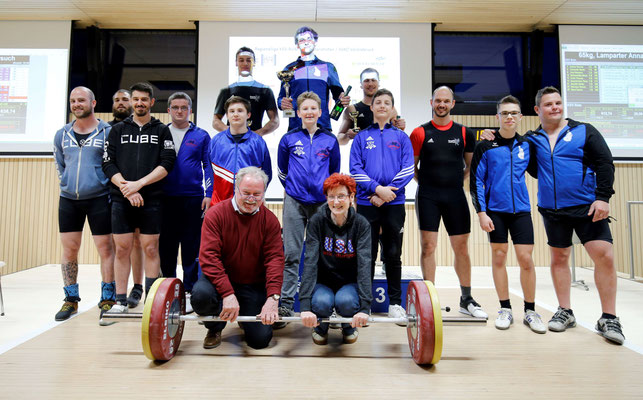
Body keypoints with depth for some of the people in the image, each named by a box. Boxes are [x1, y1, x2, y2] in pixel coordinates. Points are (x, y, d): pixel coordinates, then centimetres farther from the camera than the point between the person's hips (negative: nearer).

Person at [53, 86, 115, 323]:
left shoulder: (107, 132, -2)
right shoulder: (62, 134, 10)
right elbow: (60, 166, 21)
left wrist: (111, 194, 0)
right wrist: (69, 185, 14)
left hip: (99, 199, -4)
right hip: (68, 199, 4)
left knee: (105, 249, -2)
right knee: (69, 250, 7)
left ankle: (107, 299, 9)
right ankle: (71, 300, 20)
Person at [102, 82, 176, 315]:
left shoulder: (161, 130, 9)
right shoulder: (118, 130, 13)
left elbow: (167, 163, -3)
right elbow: (108, 164, 5)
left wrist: (139, 184, -13)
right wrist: (125, 188, -10)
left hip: (151, 199, -1)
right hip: (121, 199, 1)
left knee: (151, 249, 1)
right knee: (122, 249, 3)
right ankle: (120, 301, 13)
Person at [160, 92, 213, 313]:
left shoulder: (201, 135, 6)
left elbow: (208, 166, 5)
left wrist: (208, 194, -4)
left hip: (193, 199, -2)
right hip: (165, 199, 2)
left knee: (191, 247, 2)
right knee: (166, 247, 8)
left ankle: (189, 291, 11)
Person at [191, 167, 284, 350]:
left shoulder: (270, 220, -6)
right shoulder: (216, 214, -12)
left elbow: (275, 258, -12)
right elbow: (209, 256, -19)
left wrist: (273, 298, -26)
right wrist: (228, 294, -31)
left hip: (254, 285, 1)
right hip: (220, 279, -1)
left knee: (260, 339, -10)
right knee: (201, 295, -34)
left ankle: (245, 317, 28)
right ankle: (215, 328, 3)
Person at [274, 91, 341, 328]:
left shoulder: (330, 140, 8)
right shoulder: (289, 139, 6)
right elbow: (282, 170, 17)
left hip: (322, 202, 1)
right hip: (295, 202, 0)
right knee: (291, 254, -1)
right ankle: (285, 306, 5)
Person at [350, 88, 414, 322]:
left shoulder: (401, 137, 10)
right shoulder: (361, 137, 9)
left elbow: (408, 170, 0)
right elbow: (355, 169, -1)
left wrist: (387, 191, -11)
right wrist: (376, 188, -14)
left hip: (394, 203, 1)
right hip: (367, 203, 0)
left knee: (393, 255, 7)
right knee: (367, 255, 4)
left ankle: (395, 303, 18)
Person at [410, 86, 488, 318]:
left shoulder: (464, 133, 9)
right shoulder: (420, 133, 3)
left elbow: (471, 166, 18)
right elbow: (411, 166, 7)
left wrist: (455, 182, 7)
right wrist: (426, 183, 0)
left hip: (455, 197, 2)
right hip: (428, 197, -2)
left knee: (461, 248, 7)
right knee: (428, 247, -4)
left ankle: (466, 300, 21)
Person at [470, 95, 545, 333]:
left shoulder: (526, 145, 7)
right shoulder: (485, 146, -1)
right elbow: (476, 181, -3)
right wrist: (481, 212, -8)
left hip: (521, 209, 2)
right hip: (495, 210, -2)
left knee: (526, 259, -1)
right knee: (499, 257, 5)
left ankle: (530, 311, 15)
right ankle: (505, 309, 18)